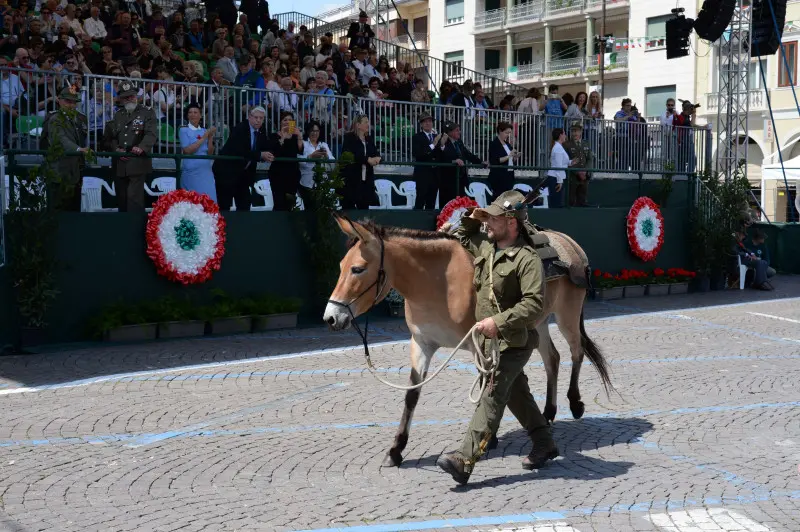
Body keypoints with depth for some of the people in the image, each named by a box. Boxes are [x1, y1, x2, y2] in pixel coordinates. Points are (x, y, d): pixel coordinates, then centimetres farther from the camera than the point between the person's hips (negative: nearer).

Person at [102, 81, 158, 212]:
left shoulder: (147, 113, 4)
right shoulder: (117, 115, 20)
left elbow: (152, 134, -11)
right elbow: (107, 137, 17)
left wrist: (142, 147, -30)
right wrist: (116, 149, -4)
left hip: (138, 165, -5)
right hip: (119, 166, 5)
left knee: (134, 198, -15)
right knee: (122, 200, 7)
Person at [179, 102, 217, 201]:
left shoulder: (204, 131, 10)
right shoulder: (184, 130, -1)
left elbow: (210, 153, 6)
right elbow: (187, 150, -14)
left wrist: (210, 137, -7)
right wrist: (203, 138, -13)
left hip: (206, 171, 4)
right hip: (191, 171, -4)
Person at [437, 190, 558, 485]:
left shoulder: (527, 259, -20)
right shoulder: (485, 246, 5)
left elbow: (534, 305, -27)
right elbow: (463, 238, 27)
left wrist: (499, 321, -32)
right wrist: (471, 219, 8)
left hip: (514, 341, -9)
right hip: (490, 338, 9)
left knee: (492, 395, -14)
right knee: (515, 392, 19)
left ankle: (464, 460, -20)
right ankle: (544, 444, 34)